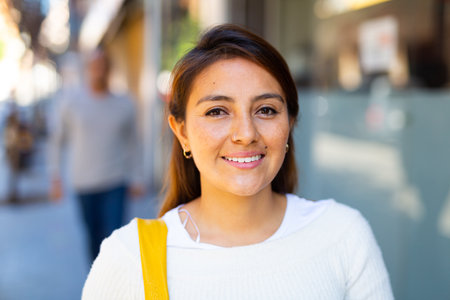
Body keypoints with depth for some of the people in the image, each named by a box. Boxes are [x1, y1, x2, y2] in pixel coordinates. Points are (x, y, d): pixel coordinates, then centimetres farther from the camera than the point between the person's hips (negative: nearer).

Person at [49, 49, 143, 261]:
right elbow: (57, 141, 10)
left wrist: (135, 179, 8)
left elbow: (132, 143, 13)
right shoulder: (71, 104, 3)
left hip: (116, 182, -1)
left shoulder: (124, 104, 4)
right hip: (84, 184, 1)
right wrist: (55, 178, 5)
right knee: (94, 238, 10)